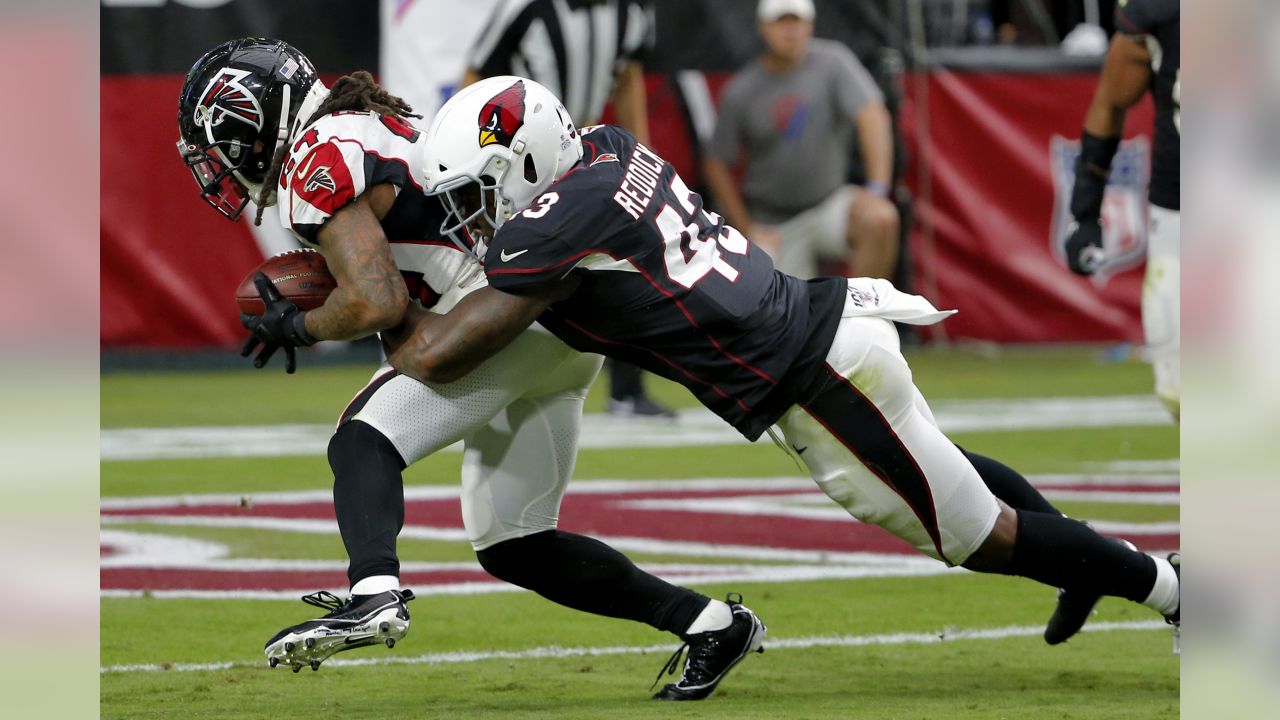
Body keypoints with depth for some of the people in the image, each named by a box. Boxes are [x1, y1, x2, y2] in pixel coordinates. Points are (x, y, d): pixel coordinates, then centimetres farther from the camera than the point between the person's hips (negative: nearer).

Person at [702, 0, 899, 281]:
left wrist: (877, 190, -31)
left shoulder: (832, 62, -8)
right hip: (774, 227, 1)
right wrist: (748, 229, -2)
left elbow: (871, 116, -19)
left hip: (828, 205, -1)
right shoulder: (741, 92, -5)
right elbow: (715, 164, 4)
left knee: (879, 219, -31)